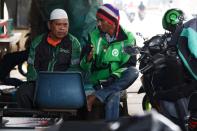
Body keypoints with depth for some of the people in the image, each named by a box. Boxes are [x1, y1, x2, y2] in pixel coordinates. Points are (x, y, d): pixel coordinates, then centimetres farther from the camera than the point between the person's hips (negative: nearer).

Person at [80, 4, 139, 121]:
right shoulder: (94, 36, 4)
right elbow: (84, 66, 2)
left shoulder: (127, 38, 1)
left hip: (116, 80, 2)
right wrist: (88, 58, -22)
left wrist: (115, 76, -23)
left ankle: (95, 96, -33)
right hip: (97, 79, -1)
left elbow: (130, 64, -5)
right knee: (113, 95, -35)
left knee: (134, 72, -33)